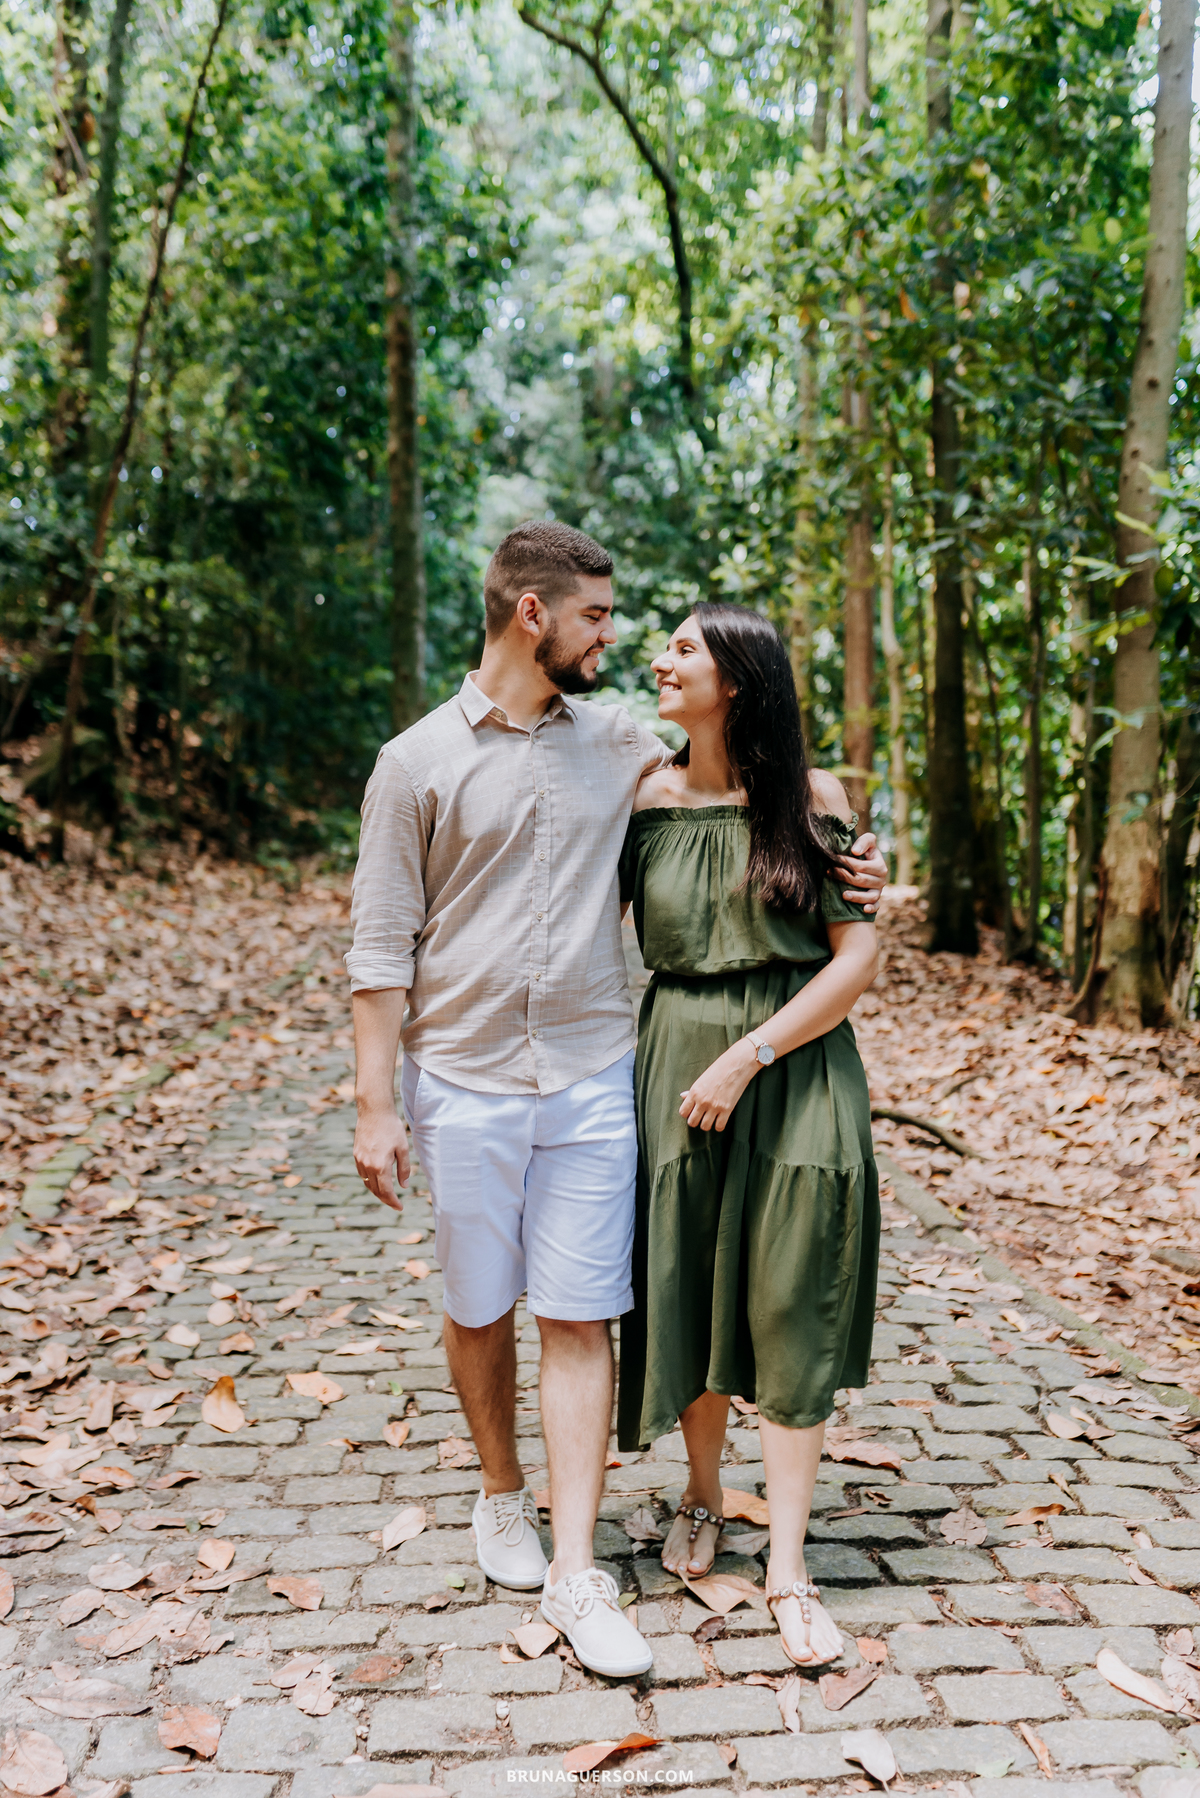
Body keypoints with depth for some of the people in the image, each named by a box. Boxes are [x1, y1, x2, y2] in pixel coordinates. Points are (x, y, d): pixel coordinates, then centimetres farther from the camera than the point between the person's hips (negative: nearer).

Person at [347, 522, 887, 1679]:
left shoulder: (614, 741, 6)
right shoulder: (418, 763, -3)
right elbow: (382, 948, -2)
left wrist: (840, 840, 0)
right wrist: (373, 1104, -7)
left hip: (591, 1082, 2)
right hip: (465, 1084, -2)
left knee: (579, 1319, 2)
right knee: (479, 1310, 12)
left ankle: (575, 1571, 10)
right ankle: (502, 1497, 36)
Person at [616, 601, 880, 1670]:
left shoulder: (811, 801, -5)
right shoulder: (648, 797, 2)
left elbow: (859, 957, -8)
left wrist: (747, 1057, -13)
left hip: (795, 1068, -2)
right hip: (675, 1059, 2)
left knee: (790, 1306, 0)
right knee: (686, 1289, 10)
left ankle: (788, 1568, 11)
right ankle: (703, 1495, 36)